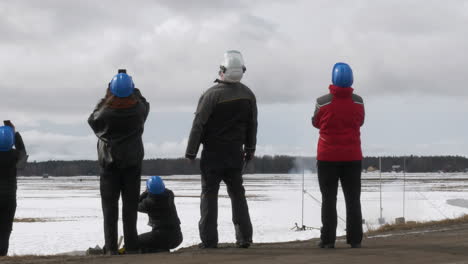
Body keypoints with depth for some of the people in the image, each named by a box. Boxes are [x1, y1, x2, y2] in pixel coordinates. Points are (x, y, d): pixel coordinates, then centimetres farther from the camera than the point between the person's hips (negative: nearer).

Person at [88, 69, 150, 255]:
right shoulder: (138, 109, -11)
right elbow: (144, 104, 13)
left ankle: (111, 247, -1)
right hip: (133, 163, 2)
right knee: (130, 205, 9)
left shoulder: (106, 111, -17)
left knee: (110, 206, 4)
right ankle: (131, 246, 8)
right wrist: (134, 91, 14)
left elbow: (92, 120, 4)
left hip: (109, 164, -2)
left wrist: (103, 101, 8)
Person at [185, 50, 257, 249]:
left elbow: (199, 124, -15)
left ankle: (209, 239, -2)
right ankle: (244, 237, 10)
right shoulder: (248, 95, 1)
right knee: (237, 194, 13)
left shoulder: (212, 94, -17)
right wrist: (250, 150, 20)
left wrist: (191, 152, -7)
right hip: (236, 153, 4)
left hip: (213, 153, -4)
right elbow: (252, 126, 9)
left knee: (209, 194, 1)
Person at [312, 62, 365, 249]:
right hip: (352, 157, 2)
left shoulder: (323, 102, -13)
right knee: (353, 199, 9)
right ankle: (355, 239, 6)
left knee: (329, 199, 3)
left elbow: (316, 123, 3)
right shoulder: (358, 102, -4)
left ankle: (328, 239, -1)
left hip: (327, 157, -2)